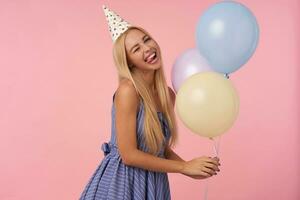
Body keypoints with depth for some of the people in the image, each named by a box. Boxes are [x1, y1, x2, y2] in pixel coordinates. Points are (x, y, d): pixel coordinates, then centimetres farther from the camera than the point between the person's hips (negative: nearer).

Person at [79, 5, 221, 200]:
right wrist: (185, 166, -15)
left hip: (154, 183, 6)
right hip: (122, 183, -6)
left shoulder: (168, 94, 1)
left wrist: (191, 169, -6)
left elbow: (161, 147, 10)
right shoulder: (127, 90, -19)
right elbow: (129, 155, -20)